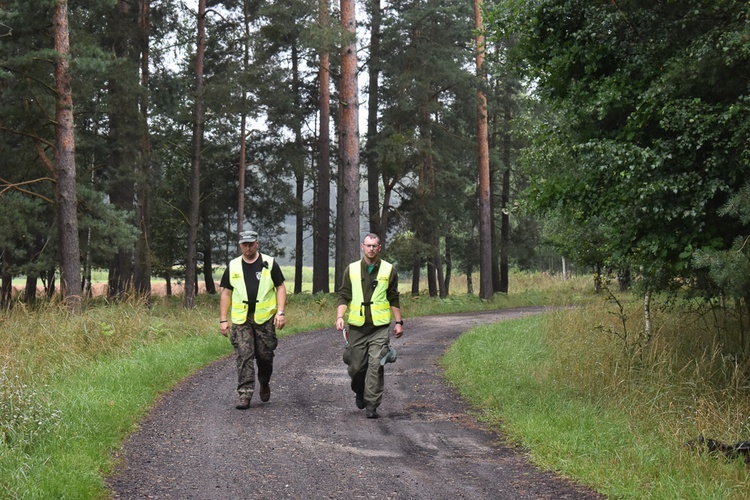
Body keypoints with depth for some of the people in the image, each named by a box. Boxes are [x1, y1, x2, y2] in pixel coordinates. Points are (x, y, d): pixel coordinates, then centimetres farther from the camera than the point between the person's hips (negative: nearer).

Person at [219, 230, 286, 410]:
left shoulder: (269, 264, 3)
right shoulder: (233, 266, 8)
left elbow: (280, 287, 4)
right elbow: (226, 293, 11)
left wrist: (281, 312, -8)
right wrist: (223, 319, 5)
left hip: (265, 318, -1)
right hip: (240, 320, 1)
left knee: (265, 356, 4)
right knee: (244, 356, -8)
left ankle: (264, 385, 31)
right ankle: (245, 394, -9)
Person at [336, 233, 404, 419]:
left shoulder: (388, 270, 6)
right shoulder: (352, 269, 7)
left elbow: (394, 299, 12)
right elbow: (344, 296, 6)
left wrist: (399, 322, 9)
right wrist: (340, 316, -9)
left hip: (380, 327, -1)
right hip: (357, 327, 1)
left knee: (376, 365, -11)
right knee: (356, 367, 4)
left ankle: (372, 405, -6)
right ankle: (360, 393, 34)